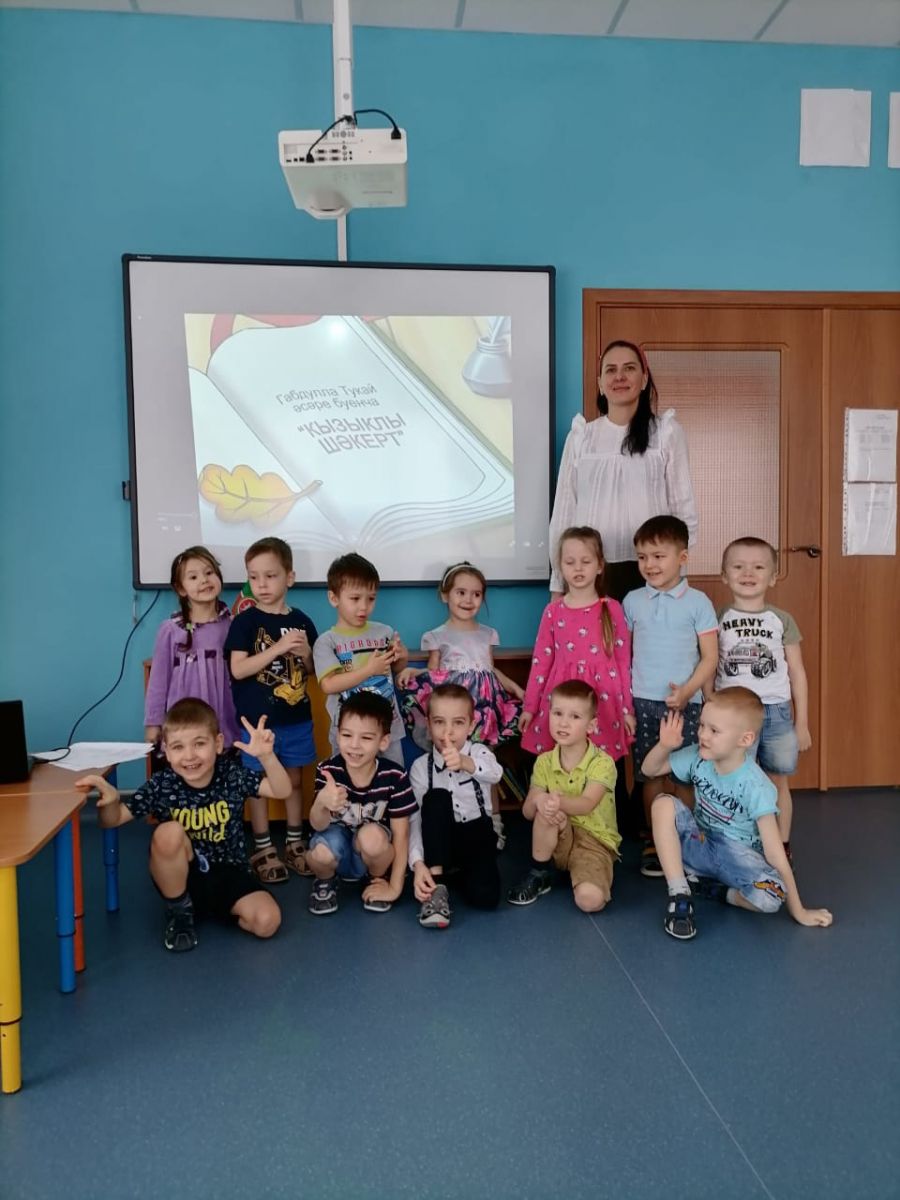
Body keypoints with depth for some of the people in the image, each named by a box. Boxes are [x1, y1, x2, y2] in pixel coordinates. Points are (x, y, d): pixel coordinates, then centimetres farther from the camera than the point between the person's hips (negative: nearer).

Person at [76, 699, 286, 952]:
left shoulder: (232, 775, -14)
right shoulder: (161, 785, -14)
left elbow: (282, 791, -20)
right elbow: (113, 820, -10)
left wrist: (266, 756, -39)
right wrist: (110, 799, -34)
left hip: (228, 873, 0)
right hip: (181, 877, 0)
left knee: (267, 922, -25)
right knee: (168, 832, -32)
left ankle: (217, 909, 7)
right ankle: (179, 911, -7)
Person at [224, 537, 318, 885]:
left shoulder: (301, 621, 2)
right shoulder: (245, 621, -8)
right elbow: (238, 669, -17)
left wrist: (305, 654, -11)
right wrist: (278, 648, -24)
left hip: (297, 718, 3)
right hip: (258, 719, -3)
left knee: (294, 779, 14)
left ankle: (295, 842, 27)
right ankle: (262, 847, 20)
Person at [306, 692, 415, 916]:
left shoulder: (395, 777, -20)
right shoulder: (328, 771, -18)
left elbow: (400, 835, -12)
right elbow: (318, 825, -24)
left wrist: (395, 887, -12)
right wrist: (321, 803, -47)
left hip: (374, 853, 0)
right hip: (339, 850, 0)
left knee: (371, 835, -34)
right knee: (322, 853, -33)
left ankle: (378, 879, 1)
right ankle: (325, 881, 5)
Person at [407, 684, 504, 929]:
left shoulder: (479, 752, -10)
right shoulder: (420, 767, -7)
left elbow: (494, 773, -35)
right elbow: (414, 818, -12)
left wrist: (465, 763, -59)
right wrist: (418, 863, -29)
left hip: (478, 835, 0)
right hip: (439, 840, 1)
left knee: (484, 896, -26)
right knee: (436, 798, -30)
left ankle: (460, 872, 10)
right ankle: (437, 883, -27)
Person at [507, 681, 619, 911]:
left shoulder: (602, 762, -15)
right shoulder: (544, 762, -2)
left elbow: (587, 804, -32)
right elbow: (528, 811, -8)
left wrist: (561, 802, -54)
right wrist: (538, 801, -33)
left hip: (595, 840, -3)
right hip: (560, 839, 3)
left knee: (590, 900, -31)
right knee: (545, 811, -31)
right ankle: (538, 874, -9)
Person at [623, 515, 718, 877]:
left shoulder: (698, 602, -2)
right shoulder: (632, 601, 4)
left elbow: (709, 657, -3)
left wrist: (688, 690, -15)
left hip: (685, 702, -2)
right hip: (643, 701, 2)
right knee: (650, 772, 7)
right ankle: (652, 841, 18)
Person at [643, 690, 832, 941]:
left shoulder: (755, 786, -24)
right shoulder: (697, 757, -11)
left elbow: (774, 852, -23)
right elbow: (649, 770, 2)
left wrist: (798, 911, -19)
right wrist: (664, 746, -20)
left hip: (737, 855, -4)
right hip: (699, 844, 4)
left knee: (771, 897, -34)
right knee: (663, 803, -24)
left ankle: (715, 890, -3)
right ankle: (679, 894, -20)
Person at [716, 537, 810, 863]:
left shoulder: (782, 620, 2)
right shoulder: (717, 619, 1)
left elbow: (797, 674, 6)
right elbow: (708, 670, 3)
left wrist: (802, 723, 5)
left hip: (775, 712, 1)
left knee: (777, 782, 11)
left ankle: (782, 846, 25)